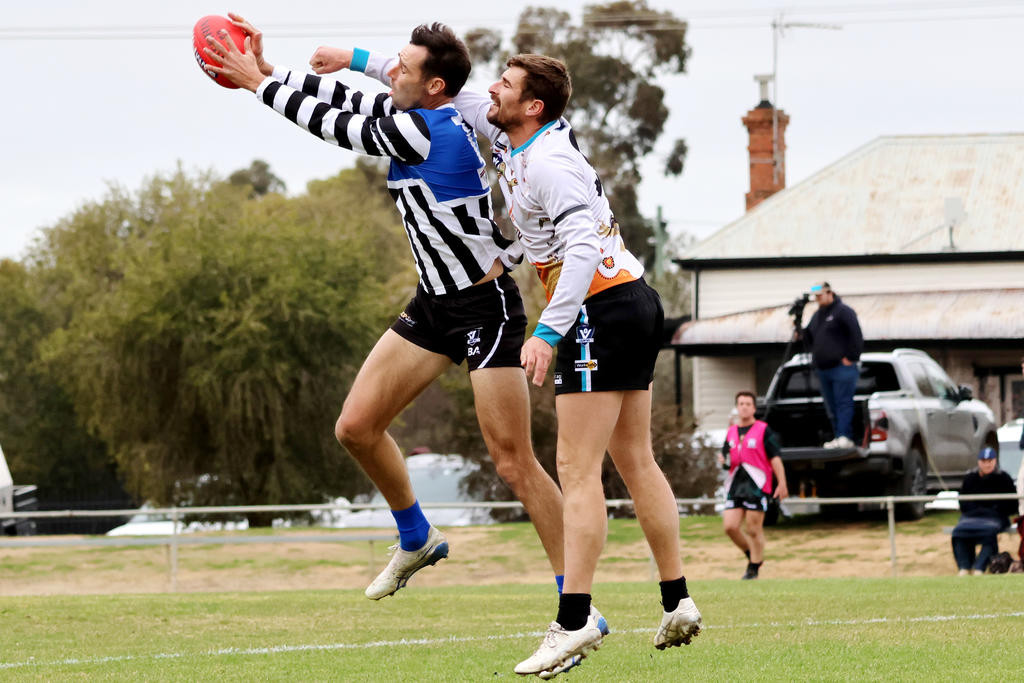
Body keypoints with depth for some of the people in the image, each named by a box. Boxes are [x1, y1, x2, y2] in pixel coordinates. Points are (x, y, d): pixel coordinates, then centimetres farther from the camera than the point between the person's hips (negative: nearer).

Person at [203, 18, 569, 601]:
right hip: (435, 305, 10)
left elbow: (337, 127, -13)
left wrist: (259, 84, -3)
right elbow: (348, 101, 13)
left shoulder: (424, 130, -22)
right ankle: (418, 540, 28)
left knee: (514, 464, -10)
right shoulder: (430, 118, 3)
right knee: (357, 426, 6)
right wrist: (267, 70, 8)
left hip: (485, 307, -9)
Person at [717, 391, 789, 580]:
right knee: (730, 527, -4)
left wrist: (782, 483, -9)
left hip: (757, 486, -5)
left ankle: (754, 568, 4)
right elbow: (726, 456, 25)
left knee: (754, 529, -5)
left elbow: (775, 458, -2)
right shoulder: (731, 432, 17)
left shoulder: (763, 430, 1)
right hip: (735, 485, 5)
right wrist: (723, 460, 0)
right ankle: (752, 555, 18)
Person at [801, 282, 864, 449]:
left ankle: (844, 436, -18)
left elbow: (856, 336, -12)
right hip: (823, 369, 9)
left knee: (843, 403, -12)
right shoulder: (817, 315, 19)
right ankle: (837, 437, 10)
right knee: (831, 406, 7)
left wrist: (850, 358, -14)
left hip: (841, 367, -9)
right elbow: (809, 337, 29)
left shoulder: (843, 311, -6)